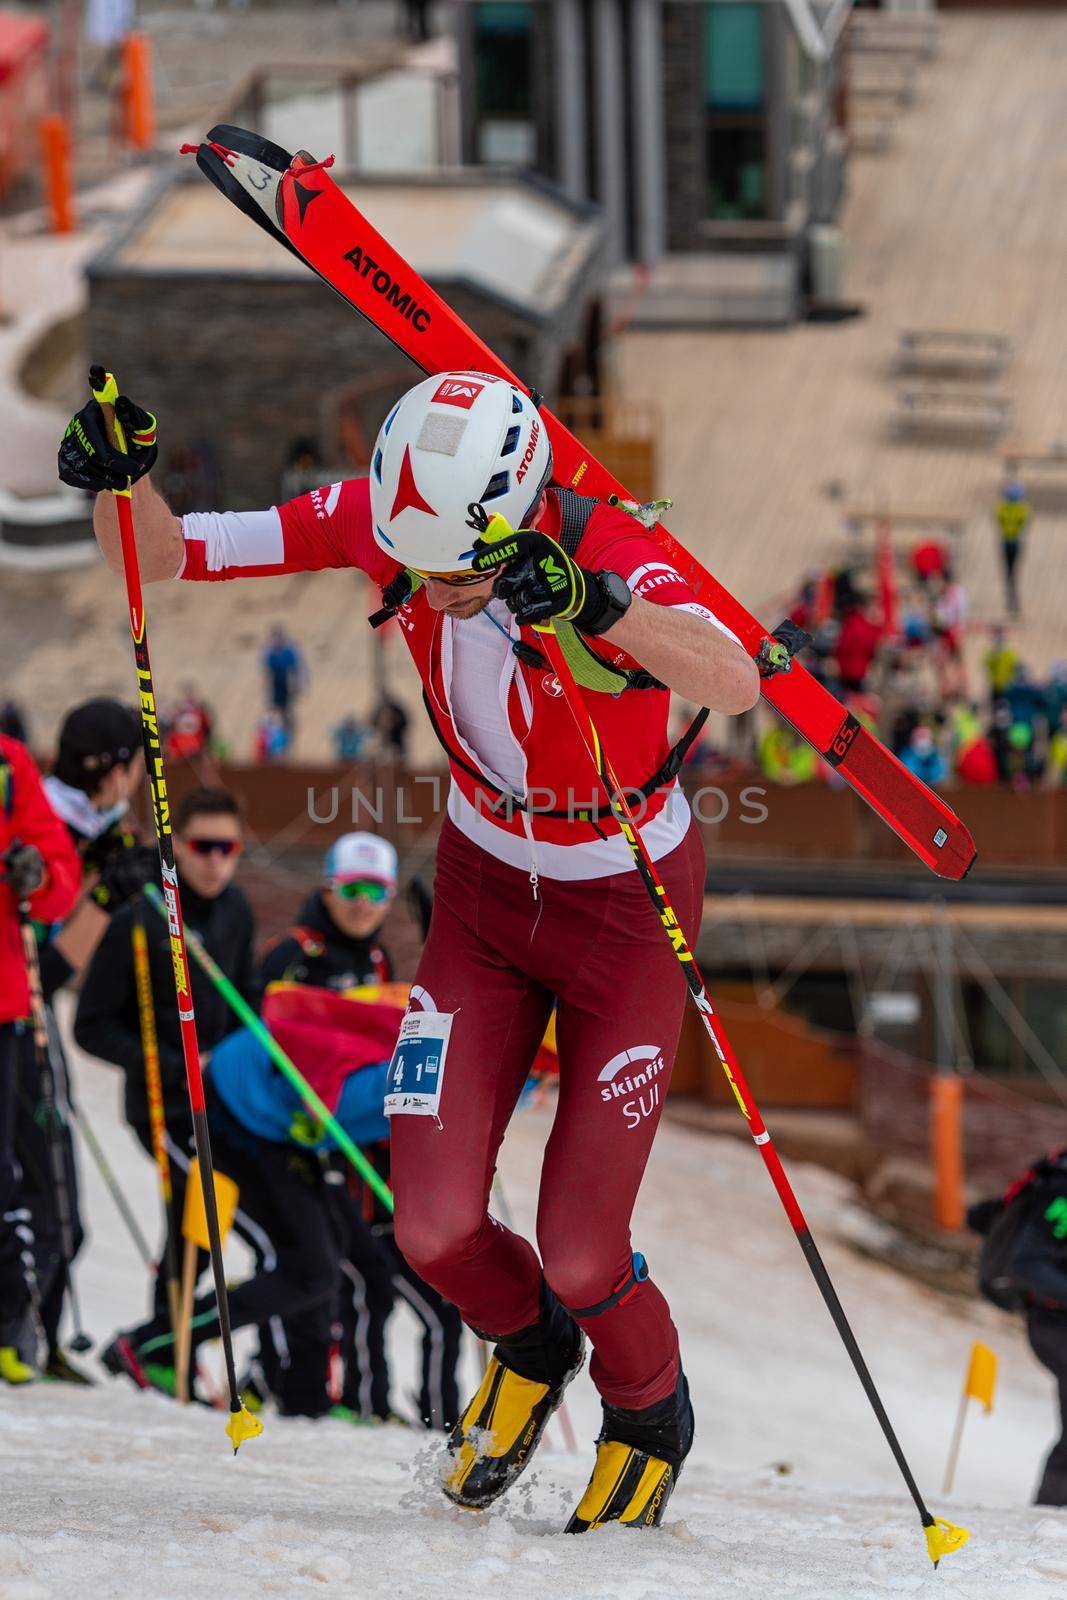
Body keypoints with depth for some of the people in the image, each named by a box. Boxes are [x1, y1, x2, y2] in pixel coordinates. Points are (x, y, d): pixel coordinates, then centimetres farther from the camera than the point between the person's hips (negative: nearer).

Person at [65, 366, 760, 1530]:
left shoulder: (609, 559, -33)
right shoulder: (381, 523, -21)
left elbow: (735, 686, -53)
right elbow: (164, 557, -14)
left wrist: (591, 606, -69)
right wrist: (121, 481, -36)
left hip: (629, 904, -4)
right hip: (485, 884, 4)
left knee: (579, 1253, -6)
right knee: (435, 1229, -6)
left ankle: (649, 1412, 30)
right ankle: (528, 1350, 31)